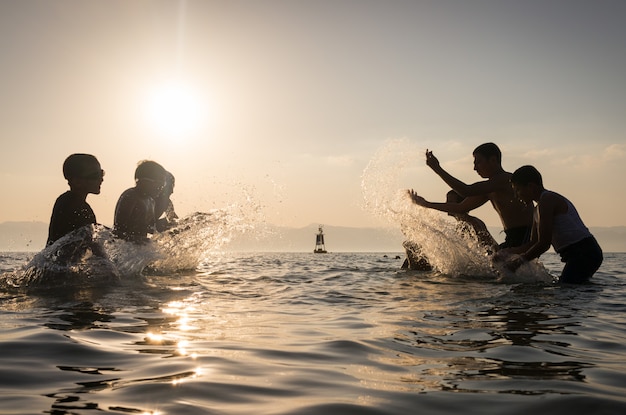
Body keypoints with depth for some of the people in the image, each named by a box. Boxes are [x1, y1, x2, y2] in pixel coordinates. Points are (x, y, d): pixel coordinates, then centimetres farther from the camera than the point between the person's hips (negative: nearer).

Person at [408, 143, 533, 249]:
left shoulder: (505, 179, -15)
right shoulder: (490, 189, 14)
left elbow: (466, 191, -23)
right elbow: (461, 207, 18)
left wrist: (438, 169, -18)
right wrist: (426, 204, 17)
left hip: (526, 238, -10)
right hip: (513, 239, 10)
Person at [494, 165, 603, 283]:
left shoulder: (547, 201, -13)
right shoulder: (538, 208, 18)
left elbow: (544, 244, -18)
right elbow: (533, 243, 18)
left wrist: (520, 259, -7)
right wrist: (507, 252, 6)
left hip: (584, 254, -11)